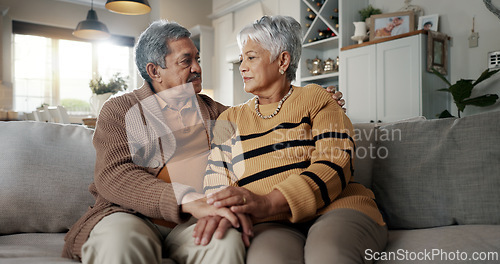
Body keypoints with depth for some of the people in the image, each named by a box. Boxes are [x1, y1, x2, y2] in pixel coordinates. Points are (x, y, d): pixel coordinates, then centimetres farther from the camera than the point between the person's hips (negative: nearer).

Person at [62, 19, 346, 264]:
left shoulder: (208, 108, 19)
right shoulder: (120, 109, 5)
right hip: (133, 215, -3)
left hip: (192, 221, 4)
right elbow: (114, 176, -11)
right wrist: (192, 201, -26)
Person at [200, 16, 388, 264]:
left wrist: (267, 203, -20)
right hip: (270, 224, 1)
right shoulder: (230, 120, 21)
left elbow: (335, 164, -6)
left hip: (335, 208, 0)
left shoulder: (315, 99, 10)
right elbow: (216, 182, 12)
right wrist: (216, 211, -14)